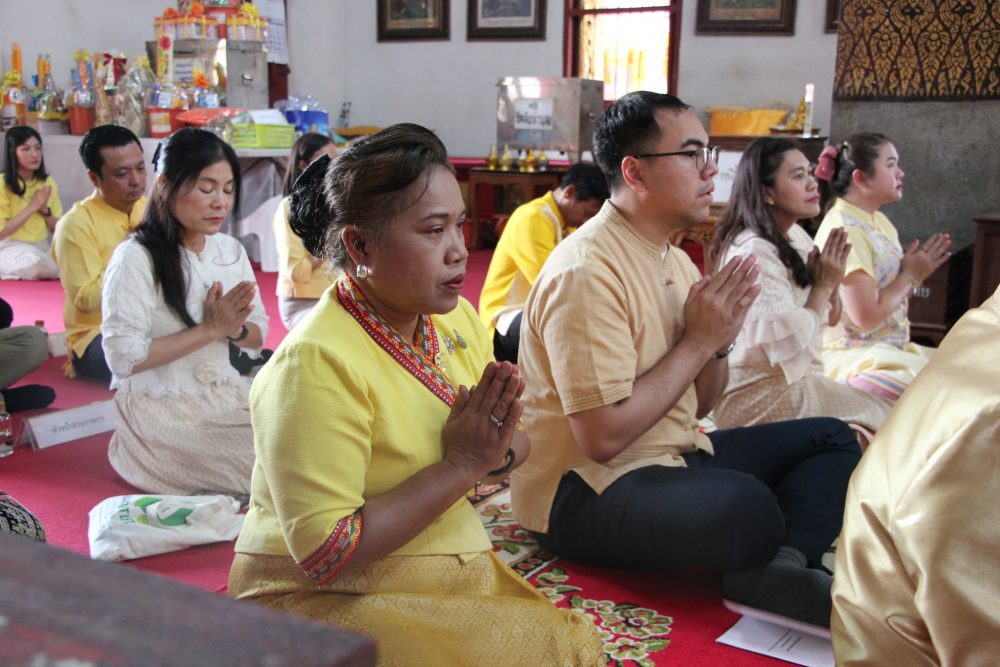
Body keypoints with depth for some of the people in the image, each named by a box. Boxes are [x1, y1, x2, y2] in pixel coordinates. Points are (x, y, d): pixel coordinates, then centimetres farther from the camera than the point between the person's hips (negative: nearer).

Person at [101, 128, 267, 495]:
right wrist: (210, 329, -18)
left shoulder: (230, 250, 6)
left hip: (224, 393, 6)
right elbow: (123, 357, -19)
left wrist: (235, 328, -13)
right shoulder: (136, 258, -14)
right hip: (161, 407, -6)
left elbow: (258, 335, 10)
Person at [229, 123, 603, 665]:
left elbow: (519, 447, 12)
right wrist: (460, 465, -22)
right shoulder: (314, 362, -22)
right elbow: (323, 556, -23)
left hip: (457, 571, 7)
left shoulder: (456, 320, 1)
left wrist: (497, 450, -12)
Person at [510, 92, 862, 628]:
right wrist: (698, 340, -16)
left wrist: (721, 339, -5)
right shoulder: (586, 272, -19)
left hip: (674, 456, 10)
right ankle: (765, 575, -6)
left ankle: (781, 566, -17)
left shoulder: (673, 261, 11)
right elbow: (603, 436, -24)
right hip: (584, 493, -10)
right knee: (745, 504, -37)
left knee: (831, 439, 7)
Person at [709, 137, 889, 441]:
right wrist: (823, 286, -12)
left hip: (793, 378, 9)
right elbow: (789, 341, -25)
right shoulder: (753, 251, -21)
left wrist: (831, 284, -5)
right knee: (881, 418, -12)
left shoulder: (795, 237, 8)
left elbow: (830, 318, 16)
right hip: (757, 396, -9)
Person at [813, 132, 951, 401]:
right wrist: (911, 276, -7)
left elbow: (892, 295, 15)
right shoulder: (844, 230, -17)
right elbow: (866, 316, -21)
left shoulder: (879, 222, 11)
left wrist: (917, 268, -2)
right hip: (853, 356, -9)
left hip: (890, 346, 9)